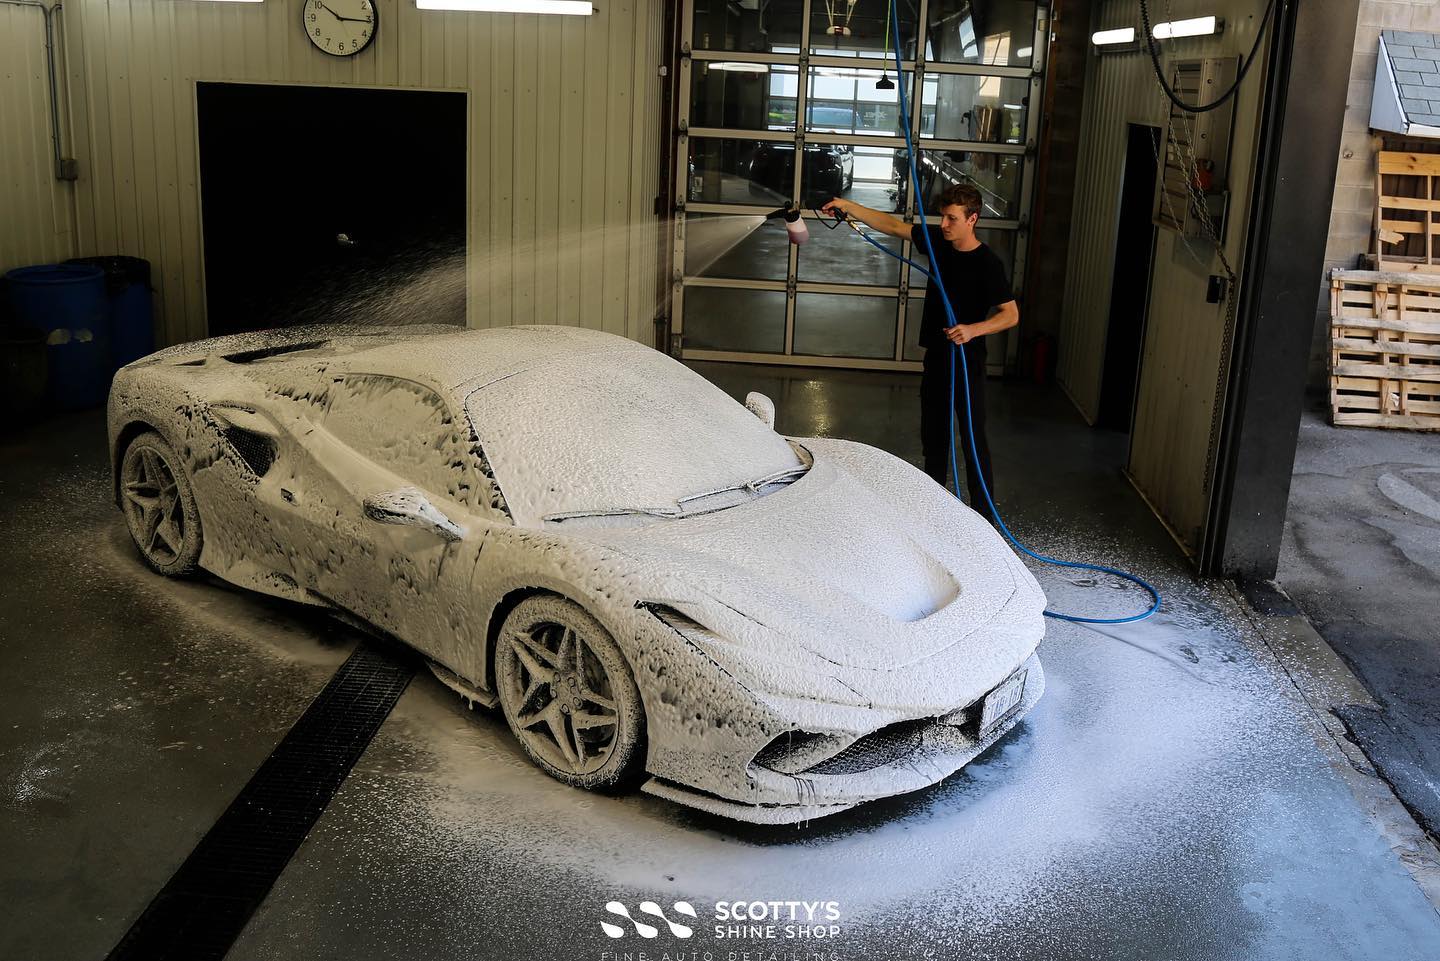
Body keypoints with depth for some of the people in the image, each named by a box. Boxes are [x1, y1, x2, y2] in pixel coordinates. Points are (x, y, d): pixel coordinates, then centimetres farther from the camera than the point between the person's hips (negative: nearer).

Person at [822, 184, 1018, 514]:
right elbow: (891, 225, 4)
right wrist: (847, 206, -3)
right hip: (936, 354, 7)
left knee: (972, 438, -4)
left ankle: (982, 515, 2)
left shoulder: (987, 263, -18)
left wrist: (974, 329, -32)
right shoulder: (938, 240, 0)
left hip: (967, 359, -7)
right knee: (932, 433, 17)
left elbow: (1011, 314, -16)